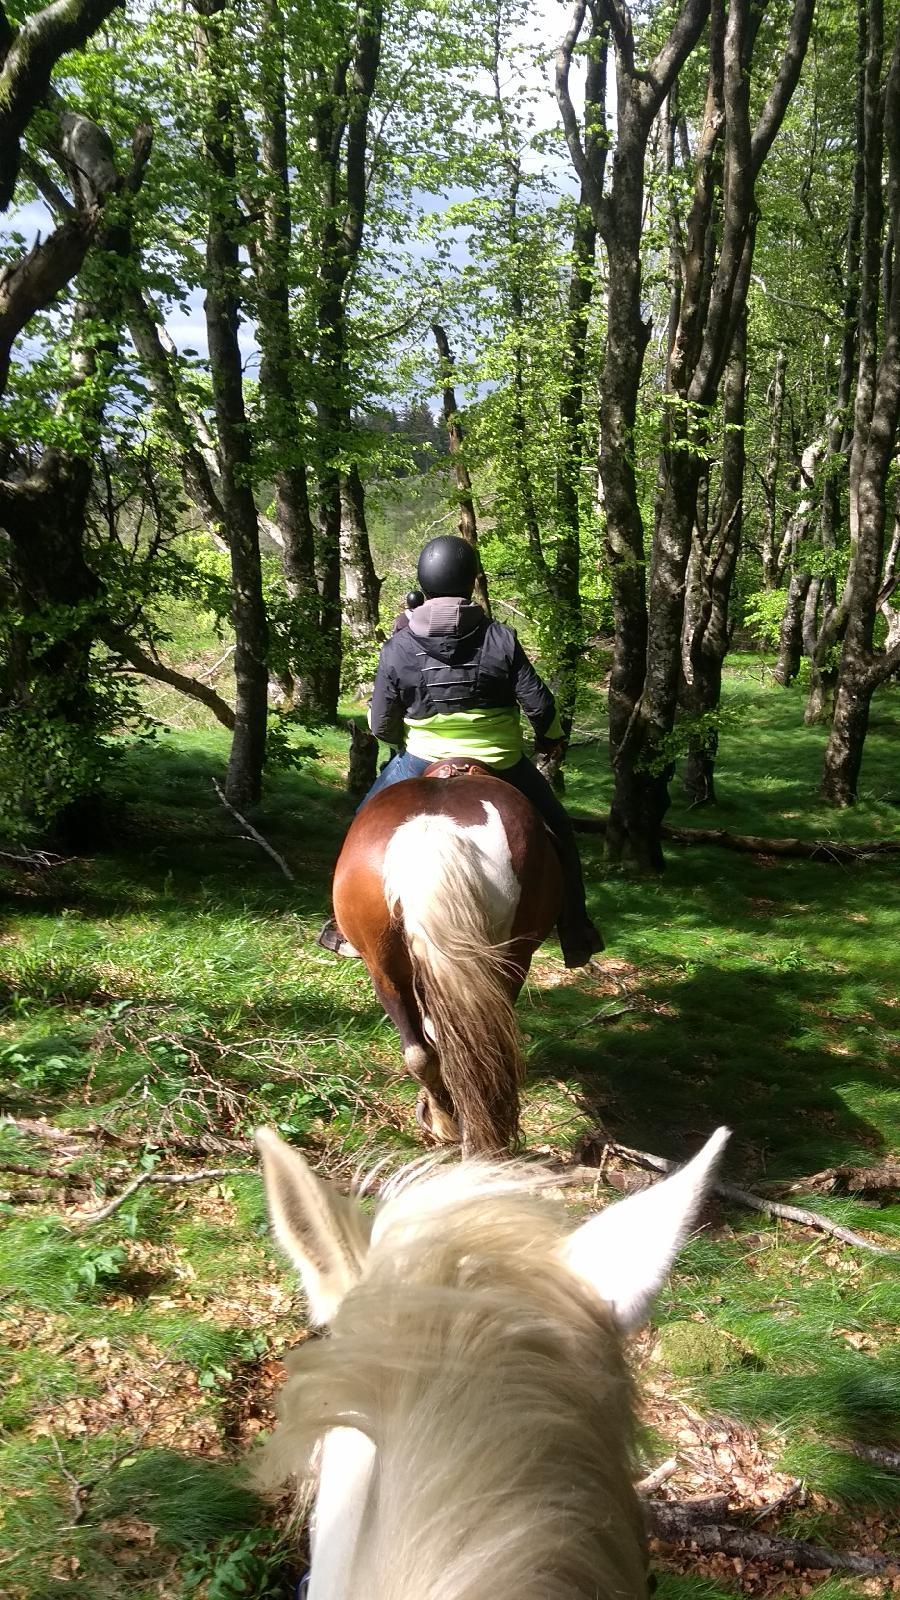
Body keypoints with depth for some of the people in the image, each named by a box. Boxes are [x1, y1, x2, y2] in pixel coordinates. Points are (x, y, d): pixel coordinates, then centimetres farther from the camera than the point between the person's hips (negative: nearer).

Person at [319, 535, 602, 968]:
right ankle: (575, 935, 23)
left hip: (423, 761, 1)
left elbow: (380, 726, -5)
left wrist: (401, 737, 18)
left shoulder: (397, 648, -10)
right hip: (500, 764, 0)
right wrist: (550, 738, 11)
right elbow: (540, 706, -10)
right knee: (558, 835, 21)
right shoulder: (501, 639, -11)